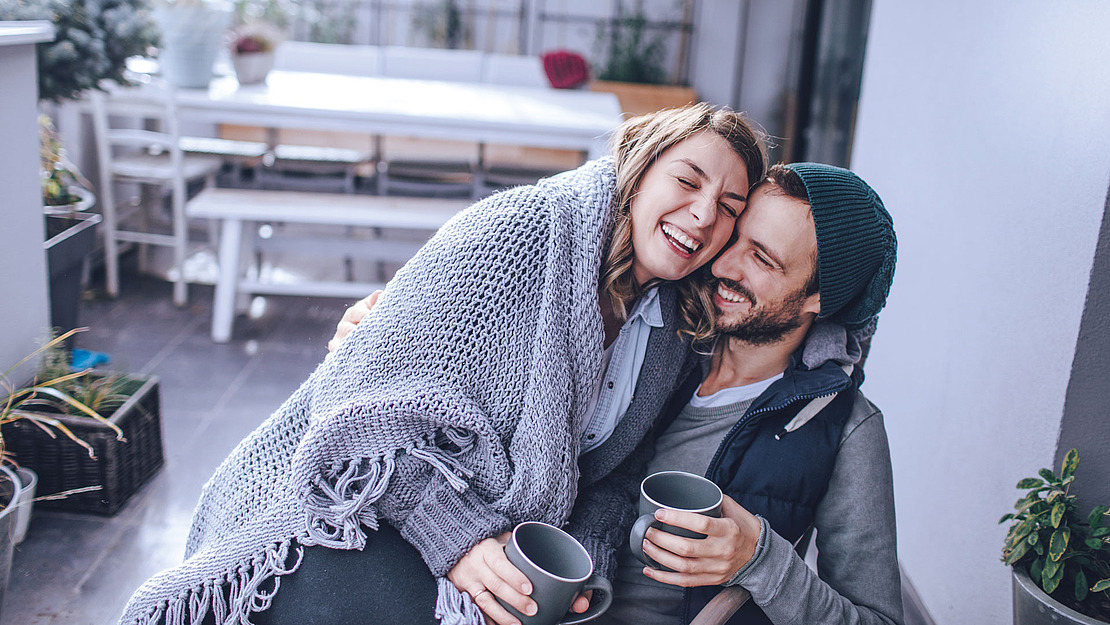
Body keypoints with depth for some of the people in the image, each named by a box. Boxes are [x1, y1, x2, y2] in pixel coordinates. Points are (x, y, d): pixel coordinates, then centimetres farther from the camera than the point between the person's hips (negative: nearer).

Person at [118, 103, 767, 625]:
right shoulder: (523, 225, -14)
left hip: (498, 537, 6)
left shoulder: (674, 336, 8)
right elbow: (383, 395, -18)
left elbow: (617, 477, 10)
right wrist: (455, 533, -24)